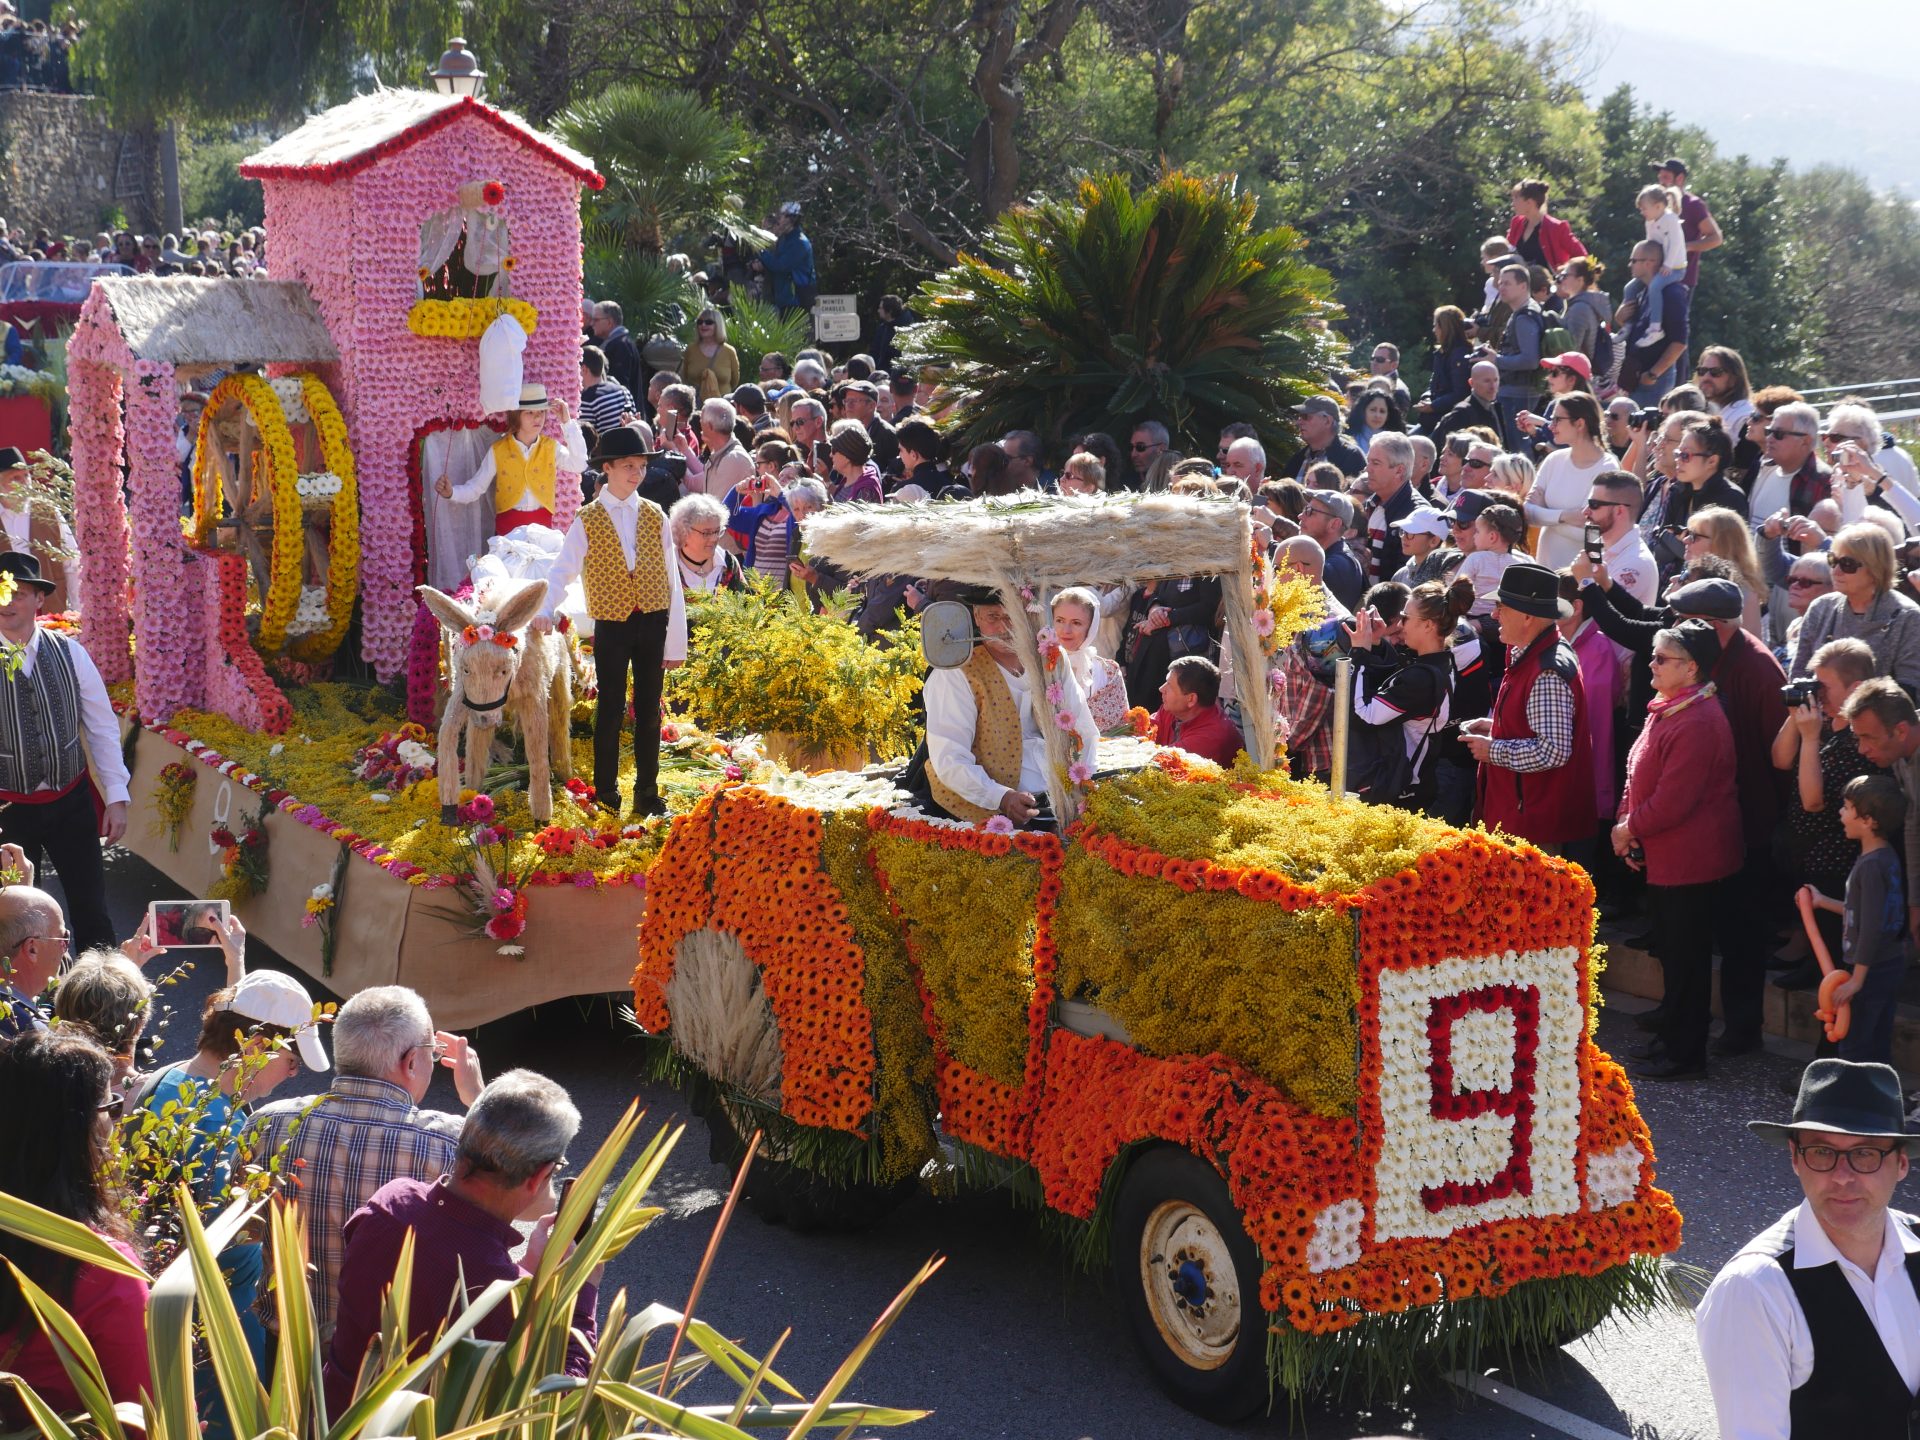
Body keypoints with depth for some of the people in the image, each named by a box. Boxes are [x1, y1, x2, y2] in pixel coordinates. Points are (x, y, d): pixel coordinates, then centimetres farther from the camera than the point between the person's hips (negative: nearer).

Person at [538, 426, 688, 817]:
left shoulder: (655, 516, 5)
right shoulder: (587, 521, -1)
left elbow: (672, 582, 5)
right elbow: (561, 571, -6)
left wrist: (676, 642, 3)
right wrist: (545, 610, -25)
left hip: (652, 622, 2)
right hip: (611, 624, -2)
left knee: (649, 710, 8)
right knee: (610, 711, 3)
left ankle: (647, 793, 18)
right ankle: (605, 794, 15)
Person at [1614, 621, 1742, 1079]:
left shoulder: (1697, 723, -23)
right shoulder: (1665, 709, 10)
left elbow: (1673, 800, -25)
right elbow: (1639, 776, 15)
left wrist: (1631, 828, -12)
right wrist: (1625, 824, 1)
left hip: (1690, 859, -10)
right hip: (1667, 856, 10)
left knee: (1684, 956, 0)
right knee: (1671, 950, 19)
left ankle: (1683, 1055, 10)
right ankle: (1672, 1036, 31)